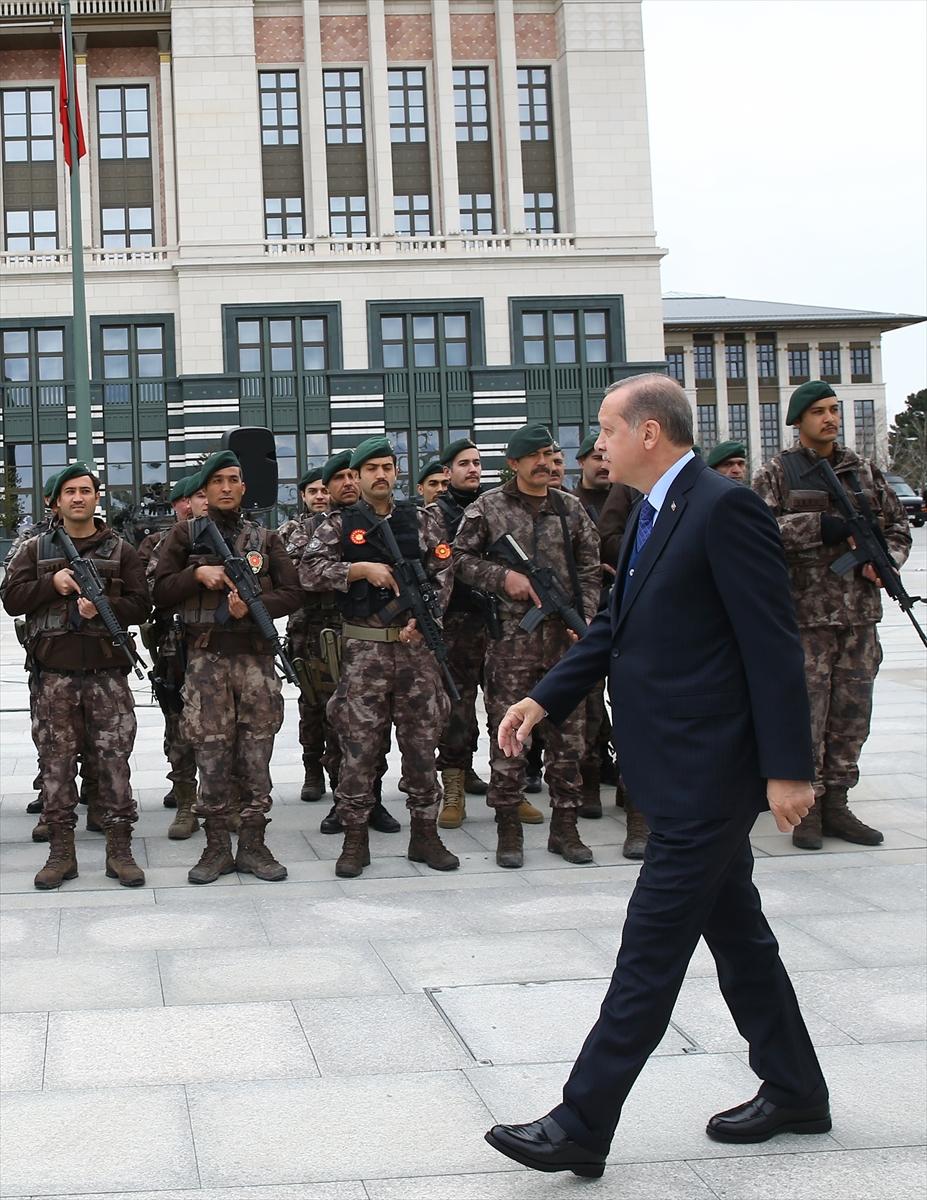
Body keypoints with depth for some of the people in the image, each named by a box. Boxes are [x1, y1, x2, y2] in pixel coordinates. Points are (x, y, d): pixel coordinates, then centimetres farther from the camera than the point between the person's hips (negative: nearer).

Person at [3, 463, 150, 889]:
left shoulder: (120, 550, 9)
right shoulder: (36, 550, 11)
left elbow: (140, 605, 3)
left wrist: (103, 606, -15)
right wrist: (53, 584, -11)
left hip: (107, 674, -1)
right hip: (53, 674, 1)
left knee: (114, 762, -1)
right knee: (55, 764, 3)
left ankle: (119, 850, 6)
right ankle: (61, 851, 11)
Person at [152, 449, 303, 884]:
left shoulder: (265, 538, 12)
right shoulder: (185, 535, 9)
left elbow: (292, 594, 5)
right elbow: (160, 593, 4)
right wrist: (197, 574, -11)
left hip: (255, 656, 1)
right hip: (206, 657, -1)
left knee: (256, 752, 2)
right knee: (212, 753, -1)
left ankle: (253, 844, 10)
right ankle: (216, 846, 8)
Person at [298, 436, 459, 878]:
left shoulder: (422, 519, 10)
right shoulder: (339, 525, 5)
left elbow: (443, 576, 6)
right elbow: (309, 571, -6)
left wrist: (423, 617, -9)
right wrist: (361, 569, -15)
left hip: (416, 644, 2)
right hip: (363, 649, -2)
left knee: (422, 741, 6)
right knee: (359, 745, 0)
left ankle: (424, 834, 16)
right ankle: (355, 839, 8)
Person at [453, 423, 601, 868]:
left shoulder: (571, 508, 11)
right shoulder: (488, 507, 2)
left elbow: (589, 569, 13)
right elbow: (460, 558, 3)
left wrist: (584, 619, 0)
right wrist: (502, 576, -11)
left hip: (565, 636, 3)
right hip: (510, 636, -3)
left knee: (568, 735, 6)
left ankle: (564, 827, 16)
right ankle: (508, 830, 9)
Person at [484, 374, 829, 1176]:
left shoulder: (726, 508, -16)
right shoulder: (655, 513, 13)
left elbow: (774, 644, -18)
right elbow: (620, 623, 19)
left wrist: (787, 768, -20)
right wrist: (545, 698, 9)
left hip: (707, 775, -10)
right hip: (683, 771, 10)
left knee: (651, 948, -5)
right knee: (736, 932, 18)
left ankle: (583, 1126, 1)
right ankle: (795, 1091, 32)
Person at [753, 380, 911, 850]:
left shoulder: (865, 471, 13)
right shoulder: (776, 474, 1)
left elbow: (898, 523, 18)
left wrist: (885, 560, -2)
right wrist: (819, 526, -18)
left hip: (860, 612, 5)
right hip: (804, 612, -4)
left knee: (852, 711, 7)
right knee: (806, 711, -4)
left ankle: (836, 803, 16)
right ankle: (808, 807, 5)